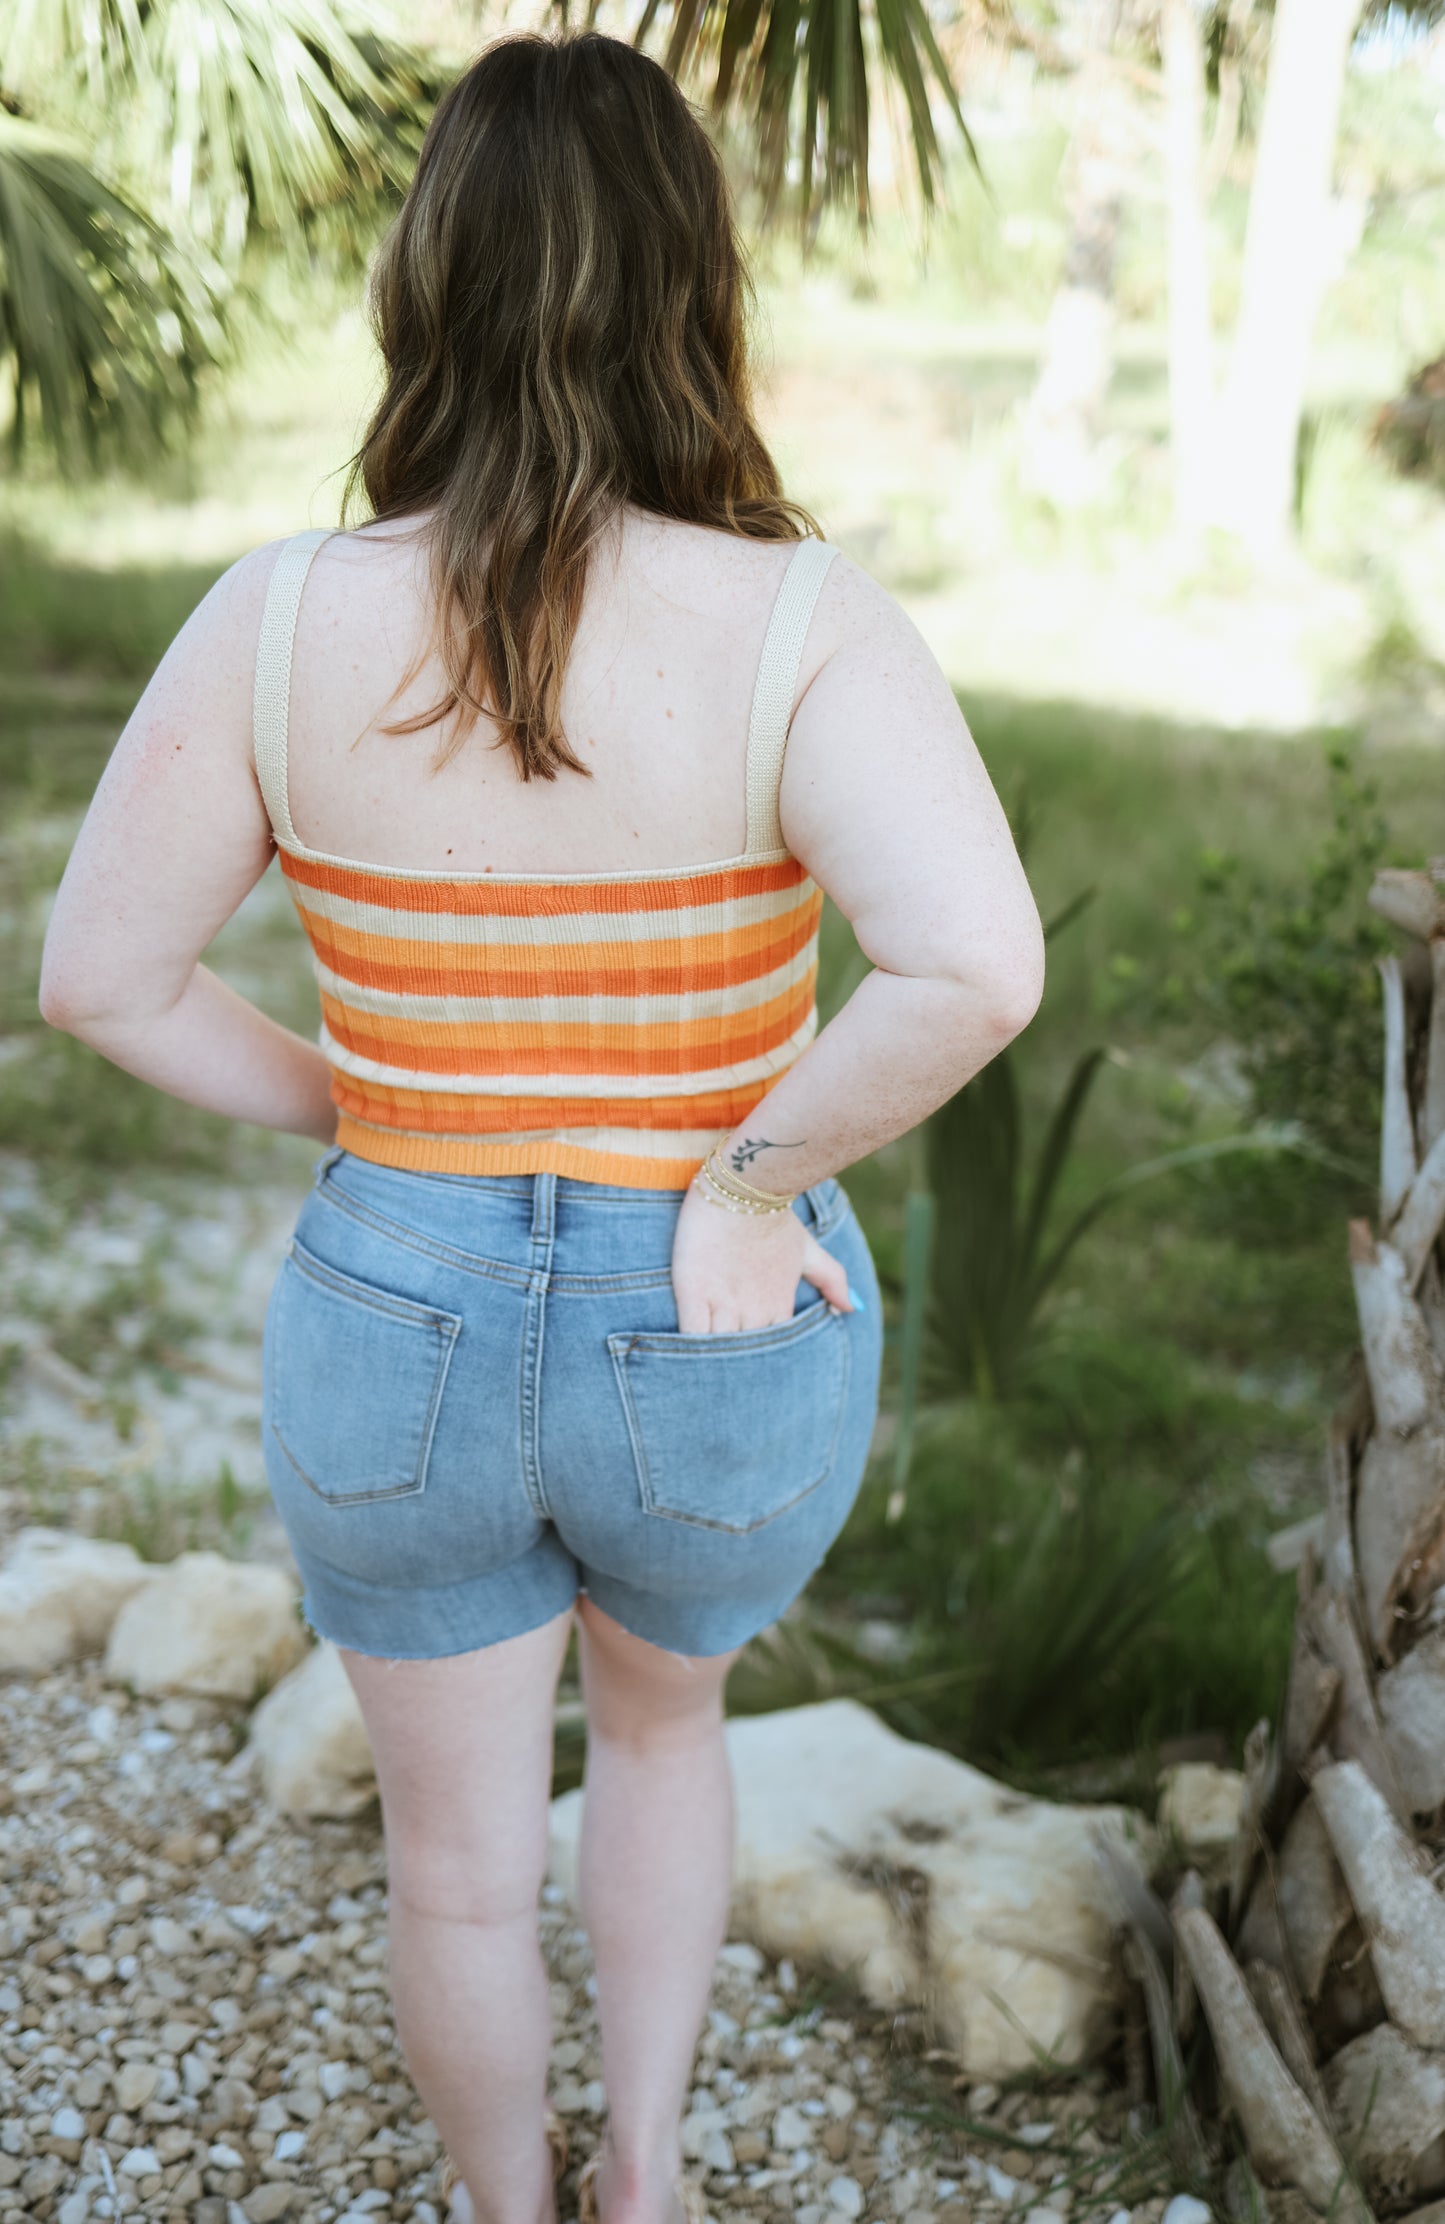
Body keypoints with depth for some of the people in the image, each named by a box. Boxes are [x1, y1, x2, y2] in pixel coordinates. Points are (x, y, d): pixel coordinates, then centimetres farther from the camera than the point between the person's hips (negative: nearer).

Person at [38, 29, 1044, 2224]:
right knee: (663, 1712, 34)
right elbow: (976, 967, -34)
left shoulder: (280, 618, -13)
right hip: (723, 1358, 0)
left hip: (397, 1328, 1)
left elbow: (98, 977, -6)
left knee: (462, 1853, 26)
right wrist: (749, 1182, -18)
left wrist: (365, 1124, 5)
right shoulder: (801, 620, -19)